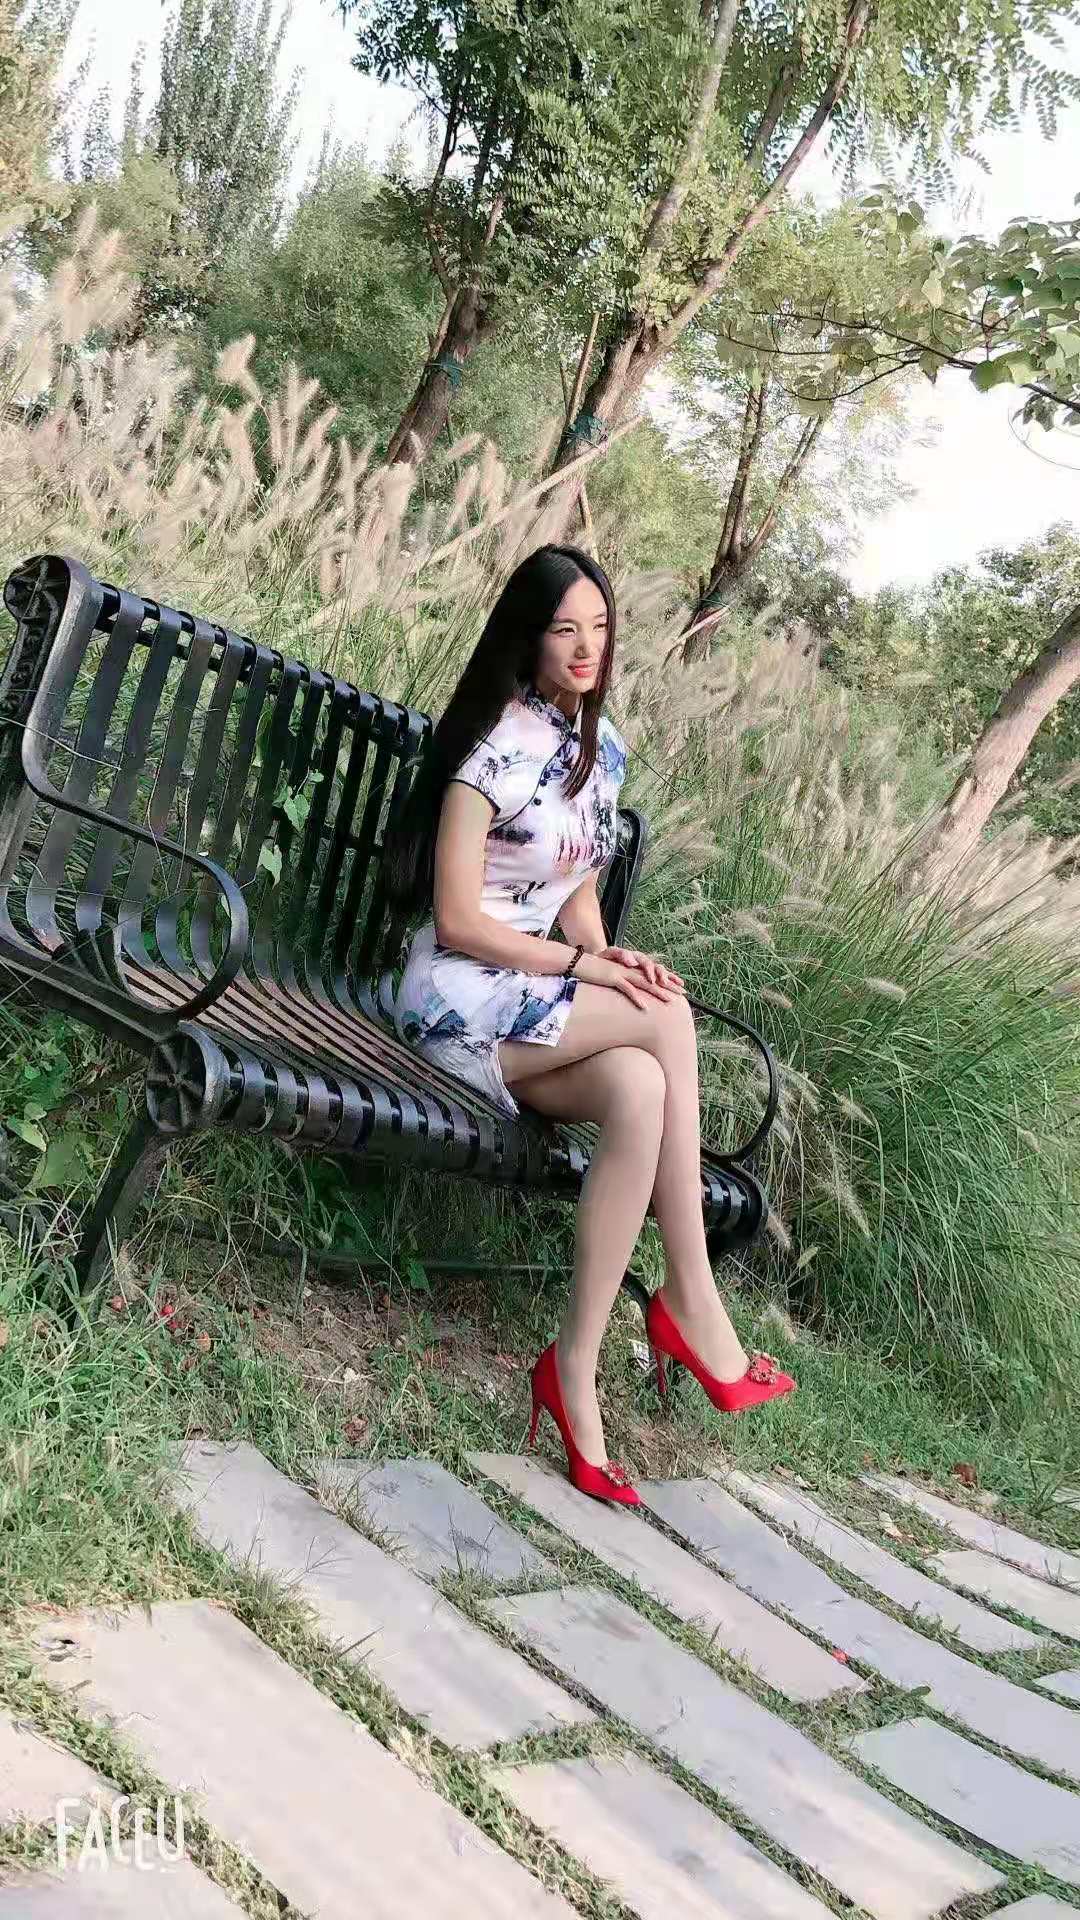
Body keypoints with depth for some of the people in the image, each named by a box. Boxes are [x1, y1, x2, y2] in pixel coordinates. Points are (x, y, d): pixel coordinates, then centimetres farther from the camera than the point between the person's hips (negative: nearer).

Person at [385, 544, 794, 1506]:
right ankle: (692, 1303, -19)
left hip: (547, 1002, 6)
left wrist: (606, 956, -7)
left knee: (639, 1092, -29)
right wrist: (589, 968, -18)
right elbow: (458, 922, -15)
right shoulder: (495, 750, -12)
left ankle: (576, 1368, -24)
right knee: (669, 1021, -27)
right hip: (466, 999, -6)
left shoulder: (601, 744, 12)